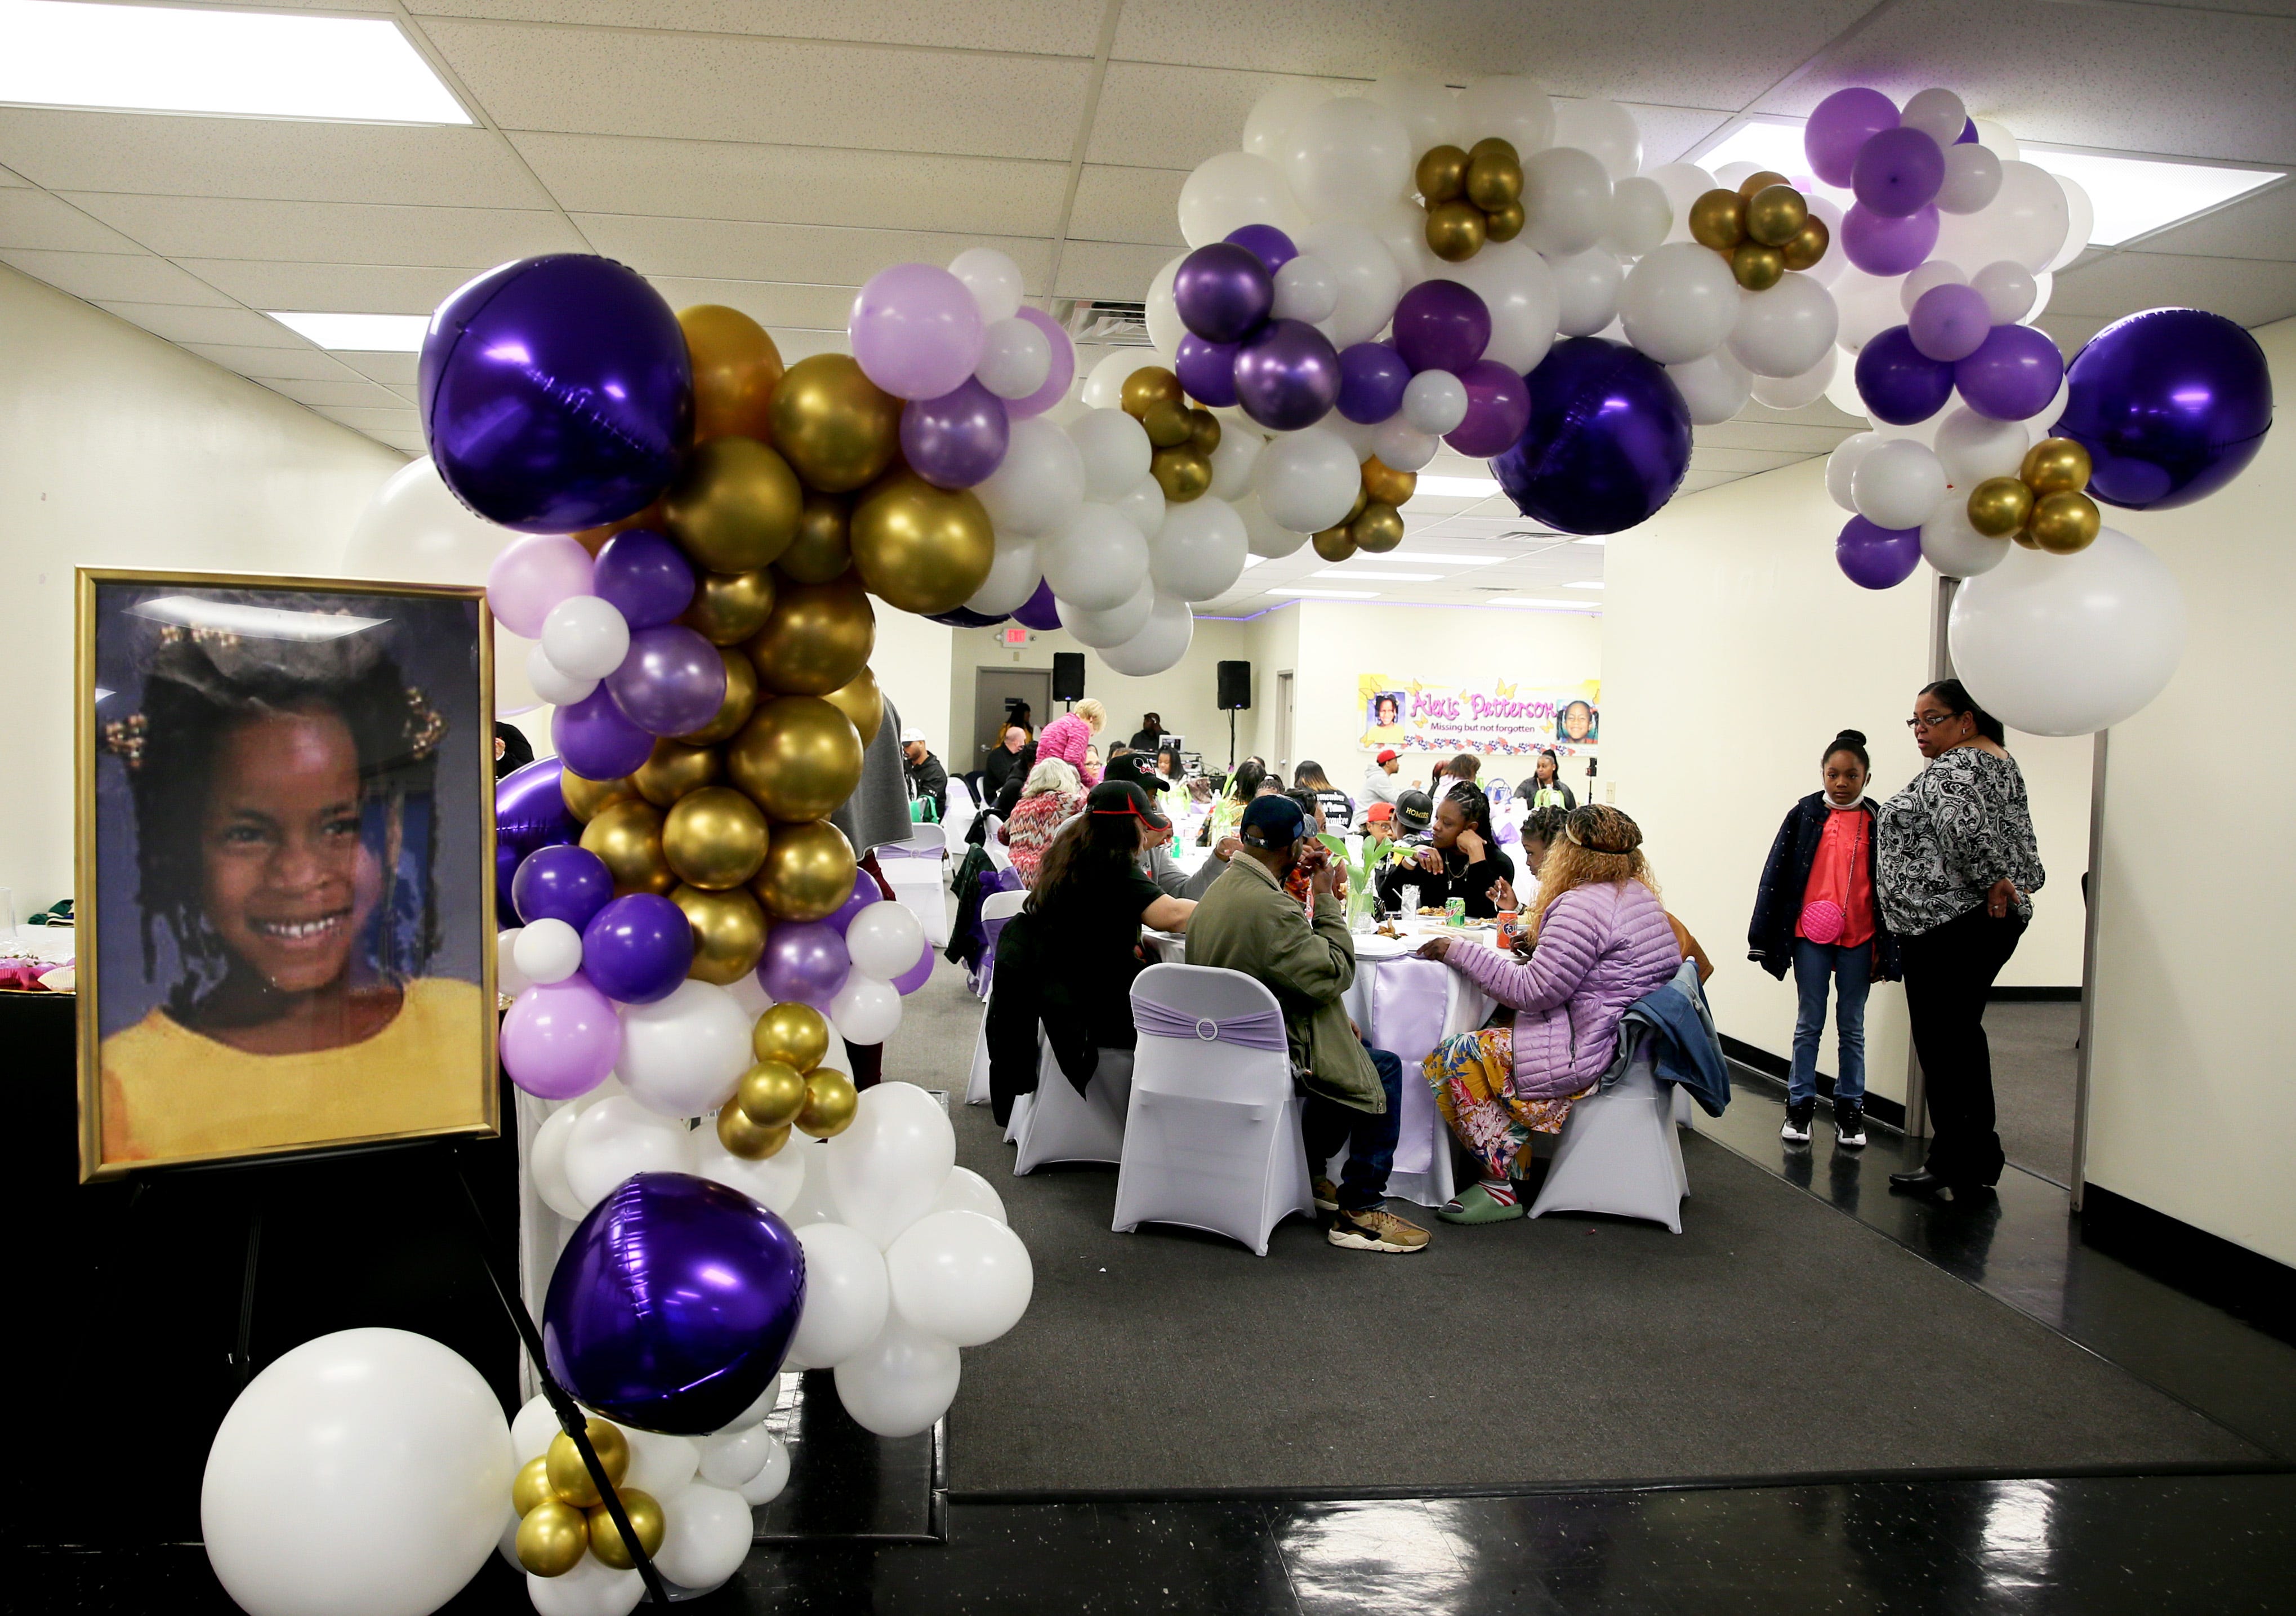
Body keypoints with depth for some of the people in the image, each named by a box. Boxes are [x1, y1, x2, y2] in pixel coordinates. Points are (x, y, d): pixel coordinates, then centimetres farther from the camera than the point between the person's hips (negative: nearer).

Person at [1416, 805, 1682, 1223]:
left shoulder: (1582, 906, -21)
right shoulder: (1641, 895, 10)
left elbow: (1533, 992, -21)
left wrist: (1458, 950, -16)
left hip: (1589, 1056, -11)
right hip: (1631, 1043, 11)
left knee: (1454, 1058, -9)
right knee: (1499, 1028, 22)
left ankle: (1503, 1183, -6)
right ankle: (1517, 1167, 16)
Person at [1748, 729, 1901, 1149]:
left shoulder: (1877, 822, 2)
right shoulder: (1805, 815, 0)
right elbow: (1776, 874, 0)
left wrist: (1886, 948, 2)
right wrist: (1763, 937, -3)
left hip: (1859, 939, 1)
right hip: (1810, 934, -1)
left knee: (1852, 1027, 10)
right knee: (1809, 1023, 7)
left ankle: (1850, 1108, 20)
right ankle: (1799, 1106, 16)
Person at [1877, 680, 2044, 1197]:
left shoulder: (1953, 769, -14)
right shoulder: (2001, 762, 18)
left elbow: (1964, 824, -31)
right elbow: (2019, 835, 20)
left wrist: (1990, 879, -21)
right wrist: (2015, 884, 12)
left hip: (1947, 926, -11)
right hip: (1993, 922, 11)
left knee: (1940, 1041, -3)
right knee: (1962, 1035, 17)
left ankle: (1955, 1161, 3)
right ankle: (1980, 1158, 25)